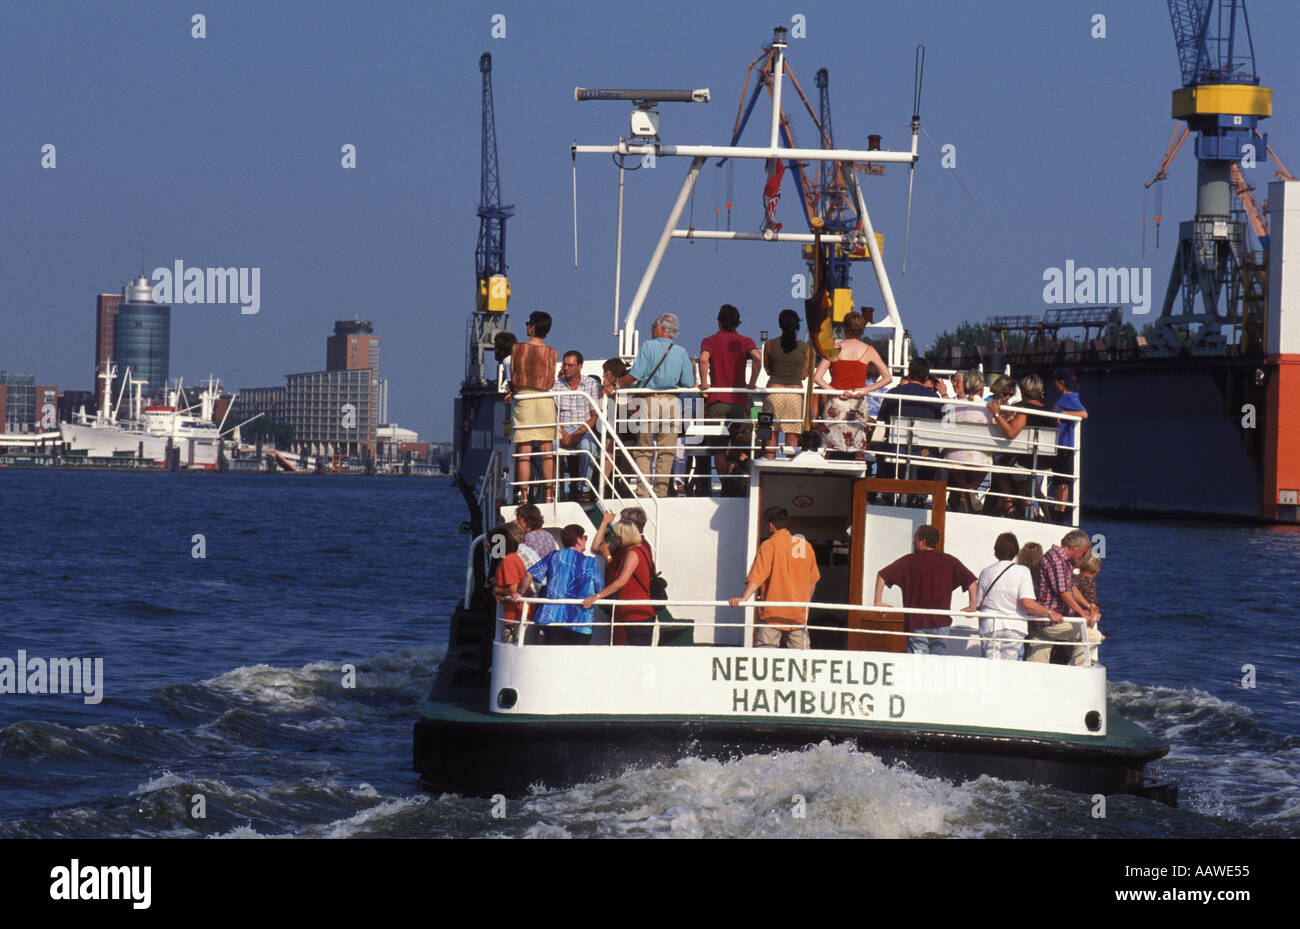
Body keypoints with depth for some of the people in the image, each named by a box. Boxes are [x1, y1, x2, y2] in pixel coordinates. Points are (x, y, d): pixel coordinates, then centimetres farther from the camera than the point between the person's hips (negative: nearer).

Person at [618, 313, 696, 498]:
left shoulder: (648, 347, -4)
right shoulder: (681, 352, 6)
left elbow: (635, 375, -9)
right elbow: (688, 384, 7)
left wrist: (617, 383, 7)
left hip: (648, 401, -3)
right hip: (671, 402, 3)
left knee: (643, 451, 5)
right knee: (666, 451, 7)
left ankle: (643, 492, -3)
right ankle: (661, 491, 5)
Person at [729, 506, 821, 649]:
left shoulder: (769, 546, -7)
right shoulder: (805, 546, 8)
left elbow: (756, 578, -20)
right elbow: (812, 582, 18)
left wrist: (743, 598, -28)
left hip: (772, 615, -5)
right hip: (799, 616, 5)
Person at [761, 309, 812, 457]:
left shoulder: (769, 345, -1)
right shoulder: (806, 348, -1)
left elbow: (768, 370, 8)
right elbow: (804, 375, 6)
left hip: (773, 390, 0)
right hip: (796, 392, 0)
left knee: (771, 434, 4)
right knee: (792, 436, 4)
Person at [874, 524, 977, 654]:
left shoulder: (909, 561, 0)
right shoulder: (949, 561, 5)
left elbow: (882, 575, -5)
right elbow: (971, 581, 3)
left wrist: (878, 602, 0)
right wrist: (972, 607, 9)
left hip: (915, 622, -2)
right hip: (941, 623, 2)